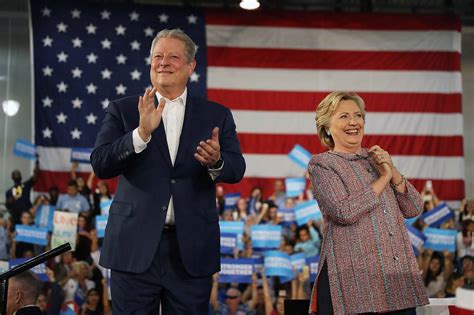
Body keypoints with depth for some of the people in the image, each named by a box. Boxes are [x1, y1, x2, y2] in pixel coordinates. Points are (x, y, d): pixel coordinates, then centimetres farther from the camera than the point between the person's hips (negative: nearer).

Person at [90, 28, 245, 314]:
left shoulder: (217, 115, 10)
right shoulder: (123, 110, 7)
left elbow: (236, 170, 1)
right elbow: (100, 165, -5)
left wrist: (216, 161, -23)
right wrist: (142, 132, -20)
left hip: (192, 250, 1)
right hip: (135, 247, -1)